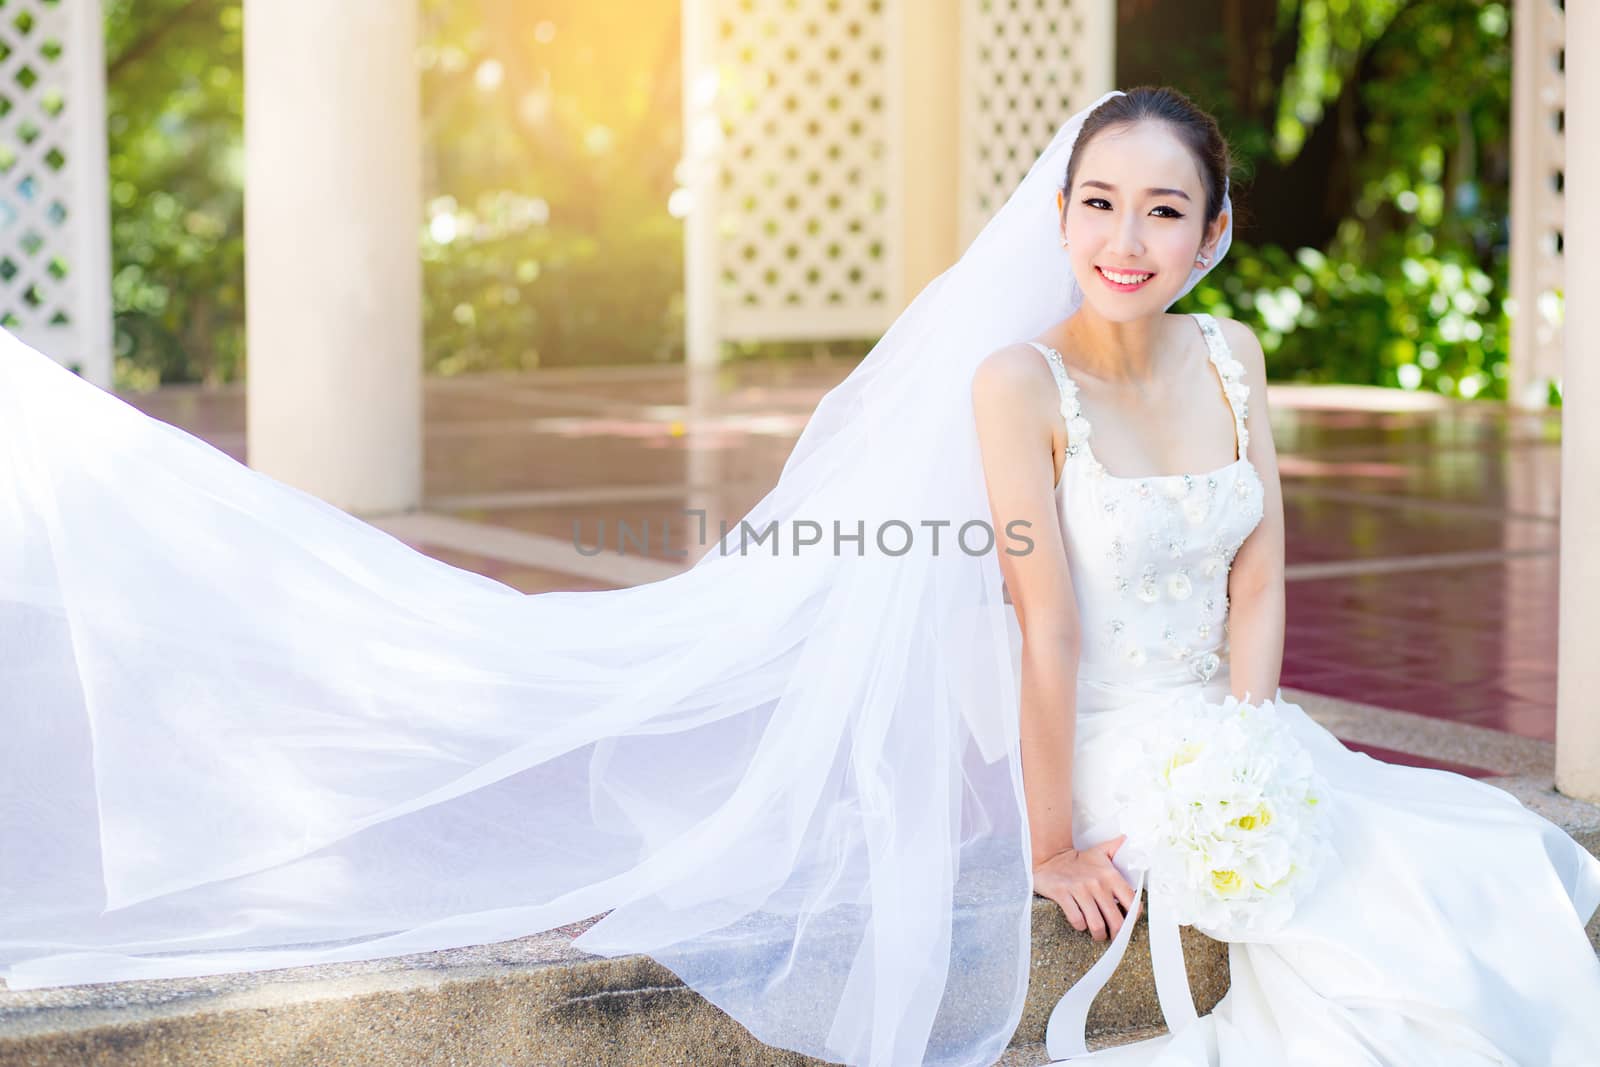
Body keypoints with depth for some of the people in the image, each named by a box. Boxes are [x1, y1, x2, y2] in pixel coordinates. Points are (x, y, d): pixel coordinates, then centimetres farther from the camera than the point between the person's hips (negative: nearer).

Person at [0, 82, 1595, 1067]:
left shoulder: (1229, 365, 3)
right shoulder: (1016, 380, -16)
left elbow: (1258, 586, 4)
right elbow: (1044, 623, -18)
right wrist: (1053, 843, -18)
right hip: (1101, 757, -6)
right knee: (1375, 901, -20)